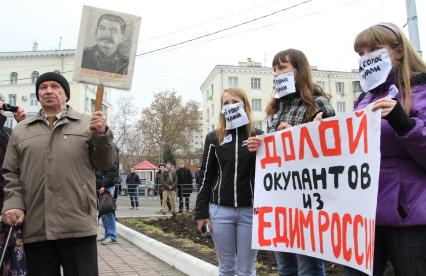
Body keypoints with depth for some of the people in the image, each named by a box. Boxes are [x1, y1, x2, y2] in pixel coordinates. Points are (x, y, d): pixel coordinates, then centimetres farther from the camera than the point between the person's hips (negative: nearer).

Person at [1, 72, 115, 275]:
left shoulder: (87, 124, 9)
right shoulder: (20, 130, 16)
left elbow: (105, 163, 6)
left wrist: (102, 135, -11)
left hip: (78, 226, -2)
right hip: (35, 228, 3)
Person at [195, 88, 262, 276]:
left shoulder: (258, 136, 3)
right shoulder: (214, 138, 5)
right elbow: (206, 176, 5)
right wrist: (201, 212, 1)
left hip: (250, 211, -1)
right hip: (220, 210, 1)